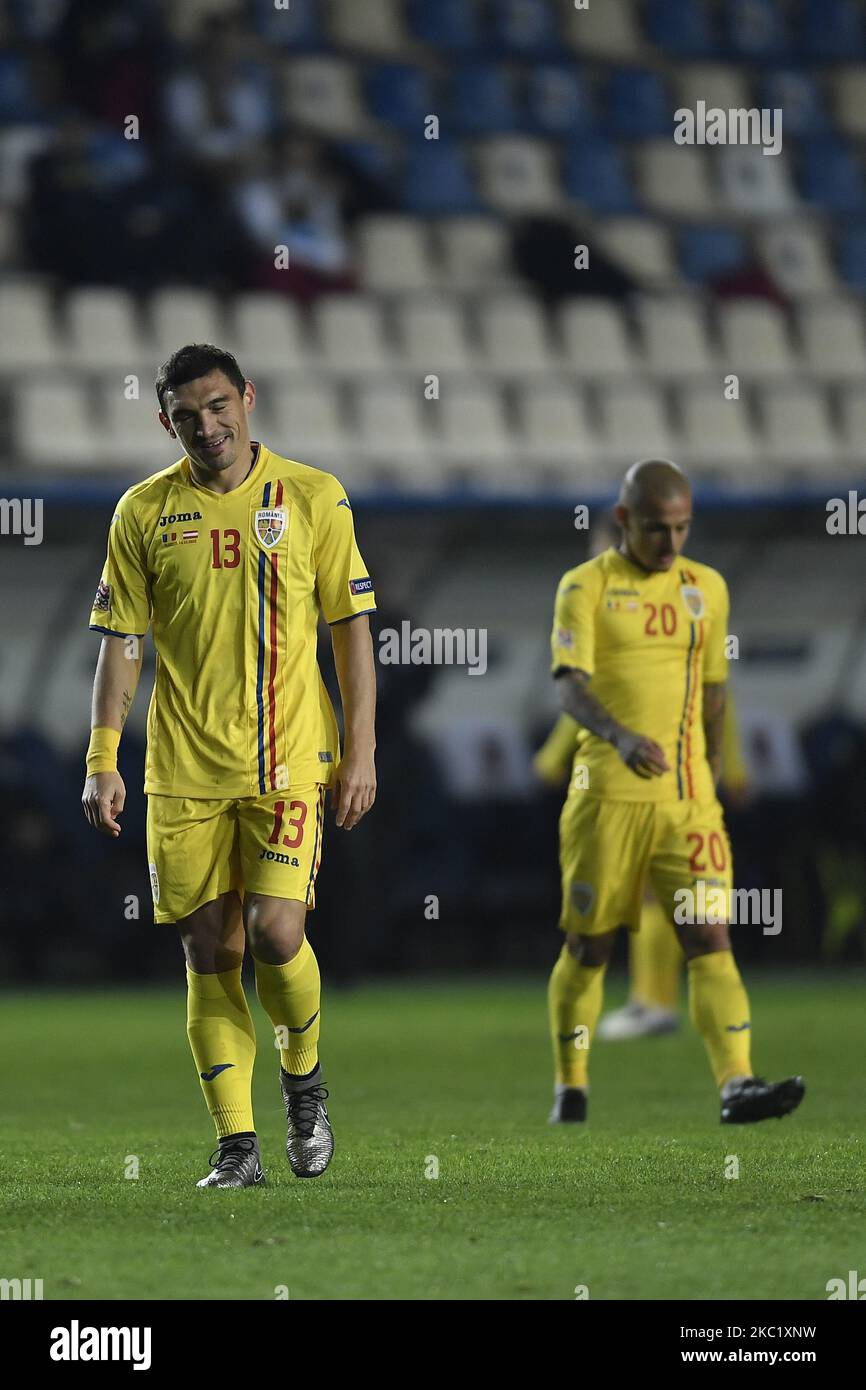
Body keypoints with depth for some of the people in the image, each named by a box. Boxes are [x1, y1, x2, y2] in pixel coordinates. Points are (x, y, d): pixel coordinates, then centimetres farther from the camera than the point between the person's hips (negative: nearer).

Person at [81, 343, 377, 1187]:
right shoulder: (144, 512, 4)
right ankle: (236, 1144, 5)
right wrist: (102, 762, 0)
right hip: (182, 769, 2)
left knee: (275, 932, -14)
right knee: (209, 951, 0)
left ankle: (304, 1079, 14)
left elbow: (352, 627, 4)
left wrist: (360, 752, -1)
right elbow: (121, 641, 7)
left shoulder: (313, 498, 1)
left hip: (289, 760, -2)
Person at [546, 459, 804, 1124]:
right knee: (590, 944, 5)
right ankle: (571, 1087, 20)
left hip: (688, 799, 3)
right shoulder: (587, 587, -2)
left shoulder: (707, 588, 12)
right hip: (608, 795, -3)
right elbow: (571, 686, -15)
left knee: (710, 938, -9)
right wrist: (621, 736, -33)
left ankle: (738, 1084, -20)